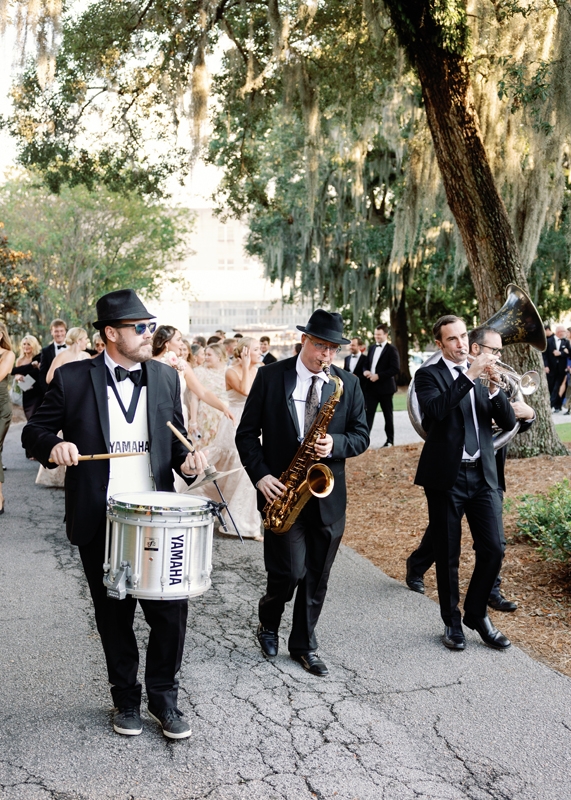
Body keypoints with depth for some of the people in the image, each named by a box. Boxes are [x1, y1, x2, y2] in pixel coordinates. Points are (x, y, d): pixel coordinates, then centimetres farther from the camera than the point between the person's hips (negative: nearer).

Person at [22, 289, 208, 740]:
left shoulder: (166, 378, 6)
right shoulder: (72, 379, -3)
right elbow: (34, 432, 3)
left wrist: (187, 462, -8)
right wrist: (54, 445, -19)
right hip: (100, 523, -1)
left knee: (171, 612, 0)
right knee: (114, 618, 12)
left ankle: (163, 698, 22)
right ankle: (126, 699, 32)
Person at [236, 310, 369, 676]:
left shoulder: (349, 384, 4)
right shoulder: (271, 376, -3)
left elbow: (361, 435, 6)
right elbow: (247, 432, -1)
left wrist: (335, 444, -15)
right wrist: (261, 475, -14)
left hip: (327, 495, 3)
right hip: (282, 490, -3)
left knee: (317, 575, 9)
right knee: (291, 571, -7)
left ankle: (304, 644, 27)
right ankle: (268, 624, 24)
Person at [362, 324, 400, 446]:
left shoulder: (391, 349, -7)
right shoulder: (372, 348, 14)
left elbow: (395, 369, -14)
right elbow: (367, 363, 19)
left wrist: (378, 376, -20)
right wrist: (365, 371, -5)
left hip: (385, 387, -5)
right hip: (371, 386, 5)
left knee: (387, 414, 7)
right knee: (368, 413, -3)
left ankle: (390, 440, 16)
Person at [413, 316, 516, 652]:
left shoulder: (482, 376, 11)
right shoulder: (429, 375, -3)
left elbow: (508, 422, 3)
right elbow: (435, 410, -24)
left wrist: (494, 386, -12)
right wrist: (470, 376, -27)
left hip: (483, 475, 4)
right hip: (447, 476, -4)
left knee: (494, 548, 2)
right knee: (449, 555, 7)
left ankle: (477, 613, 23)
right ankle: (452, 621, 24)